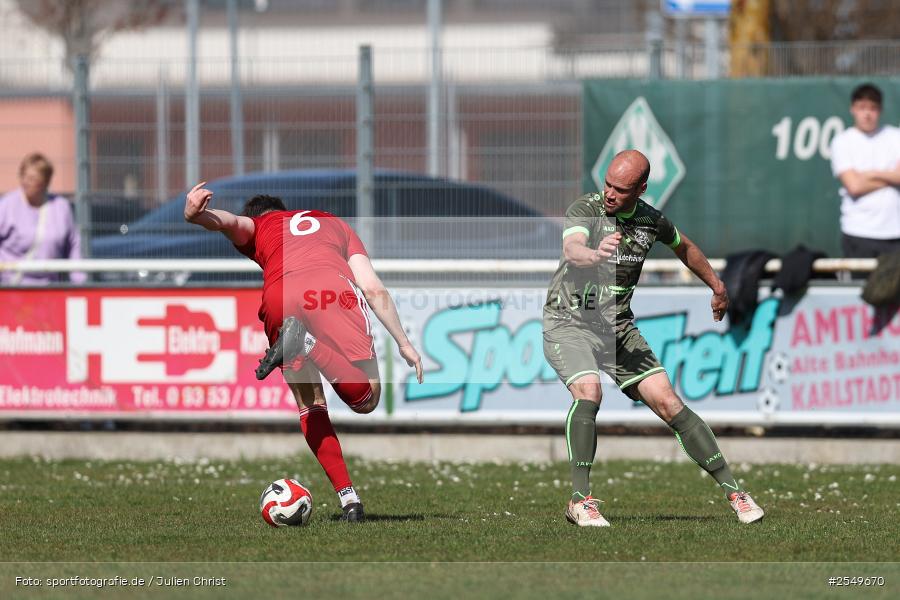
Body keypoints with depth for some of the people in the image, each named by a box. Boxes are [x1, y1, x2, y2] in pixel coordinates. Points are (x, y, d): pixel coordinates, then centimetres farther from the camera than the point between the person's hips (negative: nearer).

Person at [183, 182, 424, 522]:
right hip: (335, 289, -1)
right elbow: (374, 289, 28)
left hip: (280, 298, 1)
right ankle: (306, 343, -26)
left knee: (310, 405, 17)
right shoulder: (334, 225, 39)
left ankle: (348, 497, 6)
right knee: (365, 398, -2)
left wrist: (196, 214, -12)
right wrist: (404, 344, 31)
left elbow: (231, 223, 9)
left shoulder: (257, 227, 35)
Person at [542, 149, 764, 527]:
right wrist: (595, 255, -59)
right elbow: (571, 249, -37)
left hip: (618, 328, 4)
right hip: (569, 323, -4)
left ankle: (733, 491, 1)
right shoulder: (585, 210, -15)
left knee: (668, 403, -6)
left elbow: (683, 247, 22)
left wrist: (717, 287, 33)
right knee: (588, 393, -30)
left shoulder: (651, 221, -1)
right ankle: (580, 500, -23)